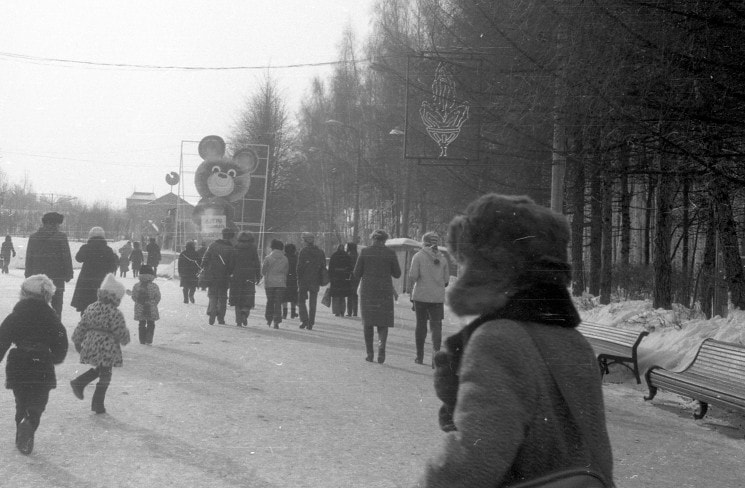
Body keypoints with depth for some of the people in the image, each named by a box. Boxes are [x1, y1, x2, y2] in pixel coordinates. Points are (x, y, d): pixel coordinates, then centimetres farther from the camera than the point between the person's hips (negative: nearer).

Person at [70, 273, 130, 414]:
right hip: (107, 349, -6)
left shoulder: (91, 308, 5)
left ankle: (79, 383, 11)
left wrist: (77, 342, 22)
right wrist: (125, 340, 11)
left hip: (90, 345, 6)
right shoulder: (115, 313, -14)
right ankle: (98, 404, 10)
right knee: (105, 375, 6)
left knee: (98, 369, 27)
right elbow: (121, 332, -11)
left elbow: (81, 327, 10)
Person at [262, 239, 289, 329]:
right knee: (278, 302, 2)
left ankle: (269, 319, 18)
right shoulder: (285, 259, 0)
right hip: (281, 283, 1)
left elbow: (263, 272, -3)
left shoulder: (268, 258, -7)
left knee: (270, 301, 14)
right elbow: (286, 271, 7)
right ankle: (276, 322, -6)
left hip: (269, 283, -1)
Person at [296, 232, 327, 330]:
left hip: (304, 281, -4)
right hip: (315, 282, 4)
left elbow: (300, 267, -11)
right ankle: (310, 324, 7)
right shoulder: (320, 252, 7)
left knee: (301, 301, 8)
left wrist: (299, 279, -5)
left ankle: (304, 320, -5)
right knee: (312, 303, 8)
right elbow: (323, 267, 9)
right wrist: (320, 281, 14)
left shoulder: (303, 251, -7)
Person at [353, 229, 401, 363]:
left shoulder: (365, 252, -3)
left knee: (367, 322, 12)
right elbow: (397, 274, 2)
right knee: (383, 323, 8)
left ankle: (369, 353, 9)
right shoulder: (391, 253, -3)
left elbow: (357, 273, -1)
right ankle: (381, 349, -13)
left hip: (367, 291, 0)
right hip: (385, 291, 0)